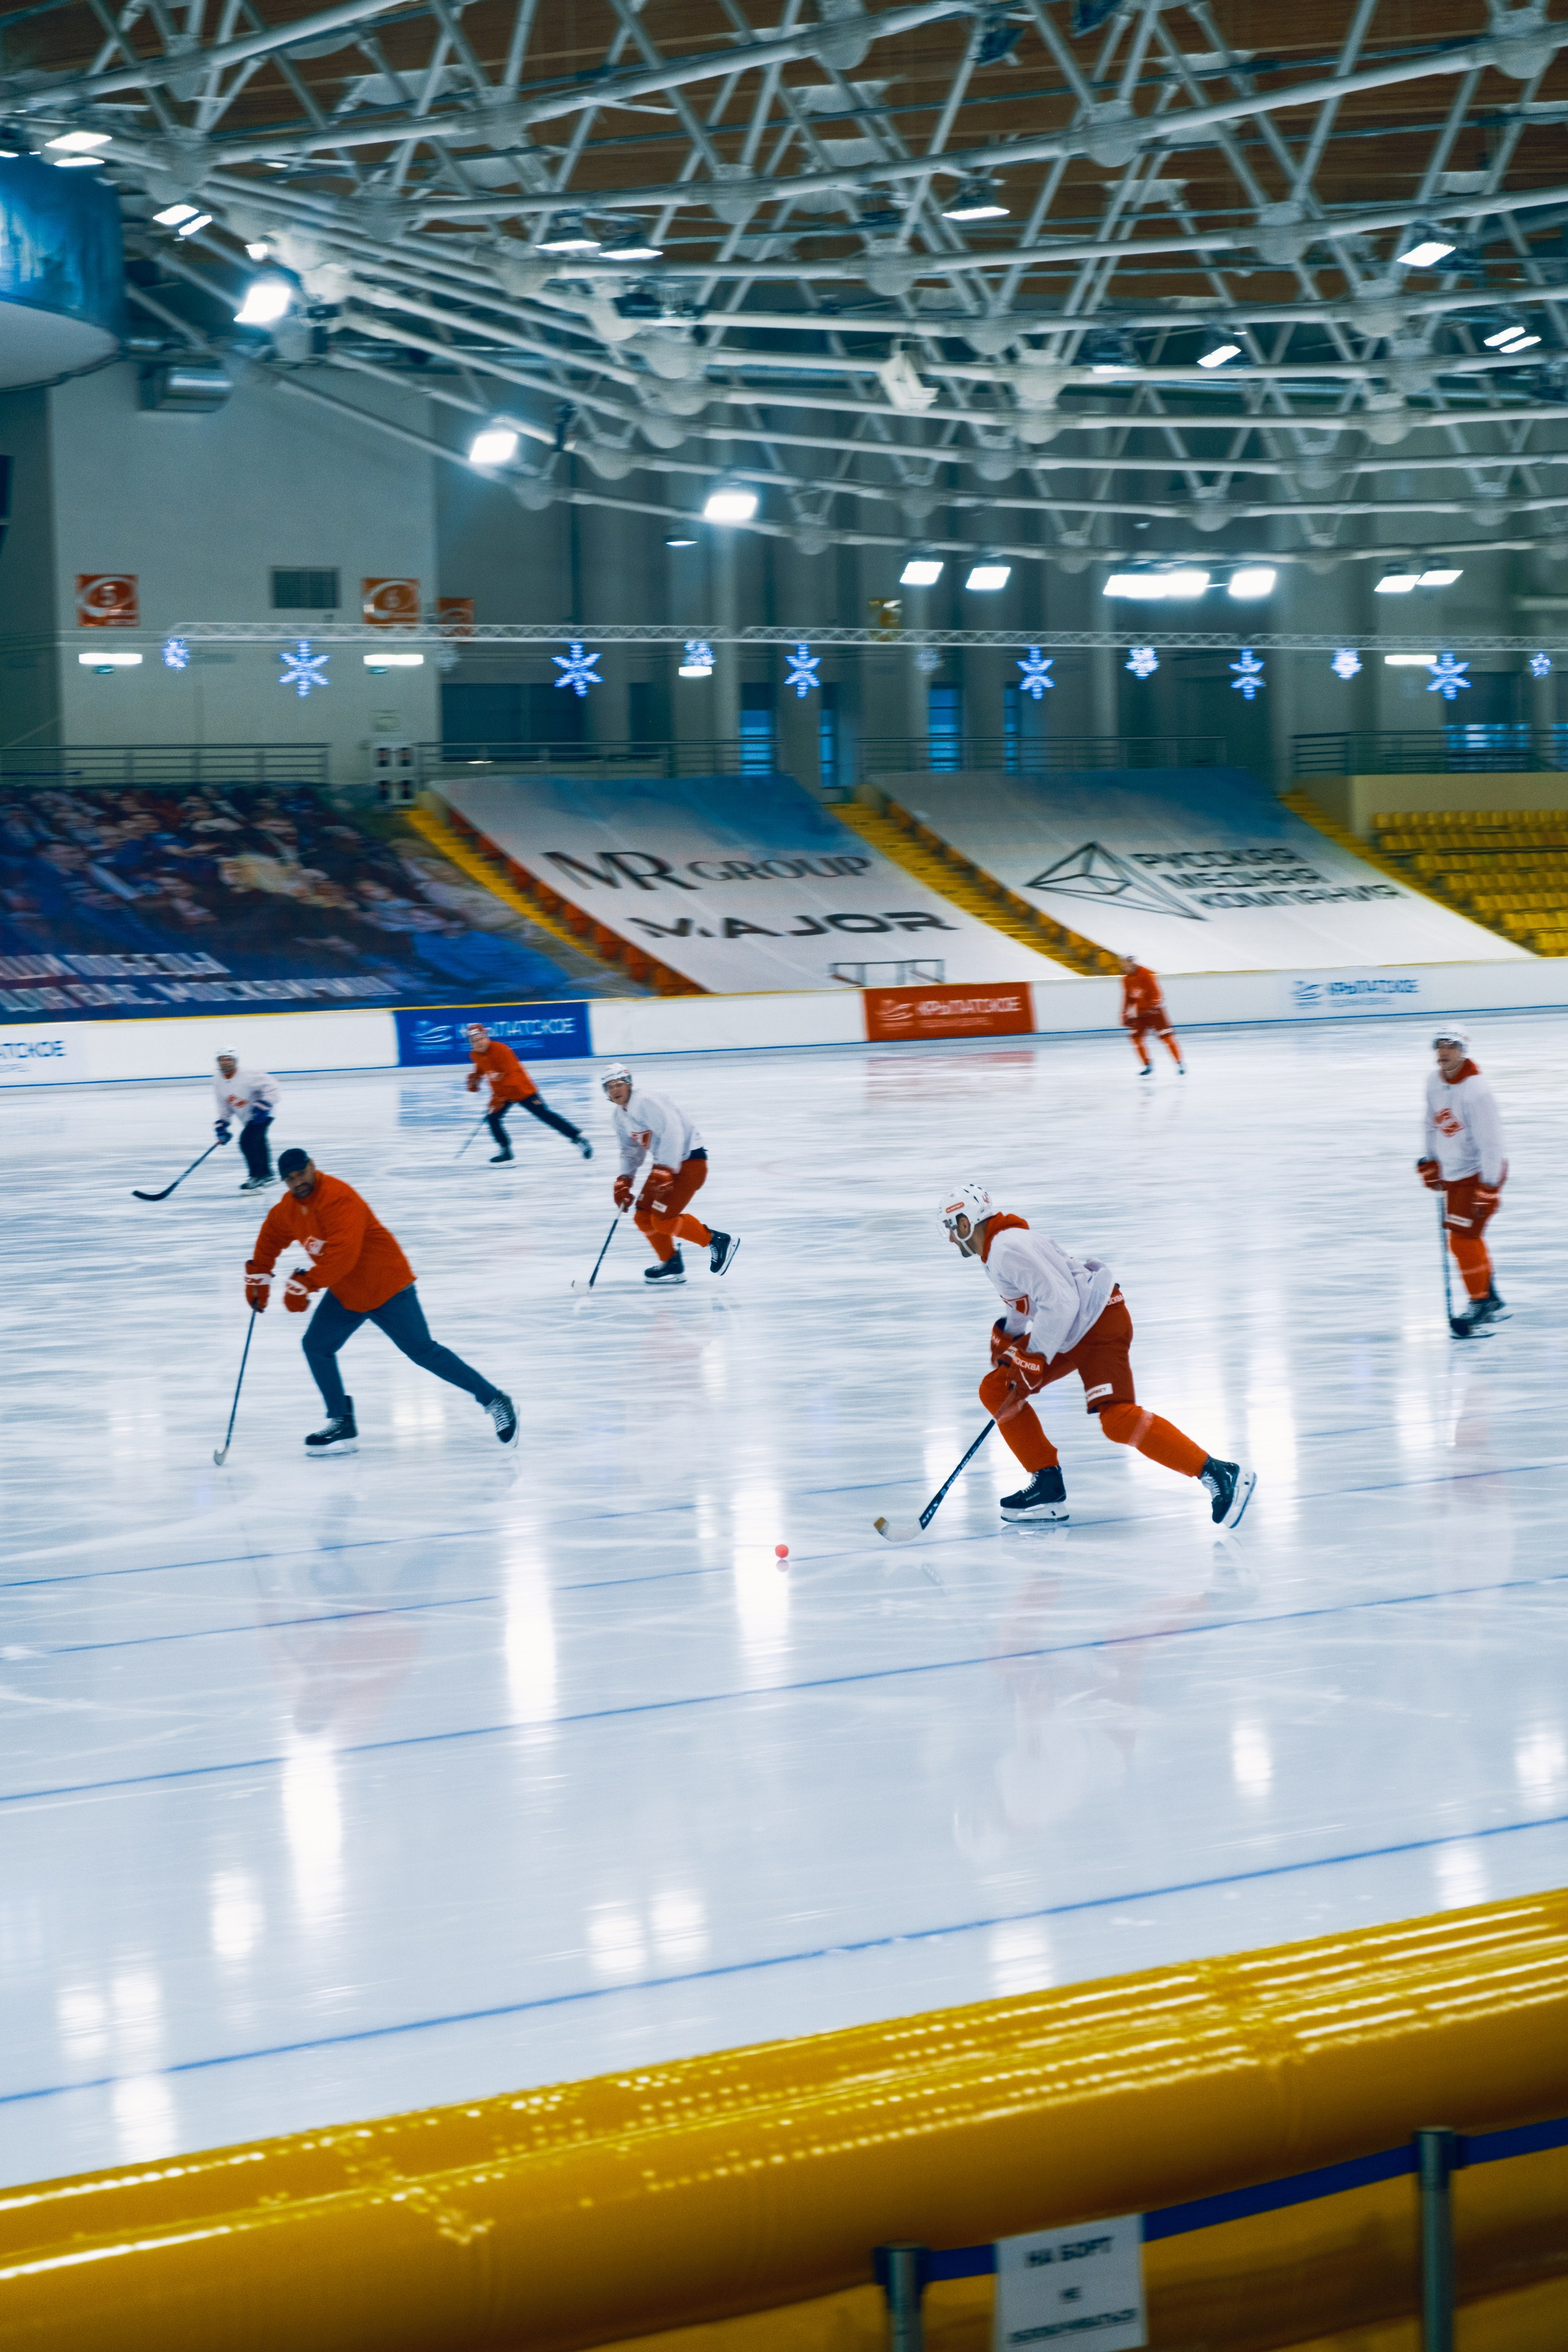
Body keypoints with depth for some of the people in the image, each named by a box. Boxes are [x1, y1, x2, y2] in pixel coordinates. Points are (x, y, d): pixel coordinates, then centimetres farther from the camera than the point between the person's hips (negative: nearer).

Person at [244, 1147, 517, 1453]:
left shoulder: (339, 1199, -27)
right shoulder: (288, 1210, 1)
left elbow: (342, 1255, -35)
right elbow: (271, 1238, 23)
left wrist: (304, 1284, -30)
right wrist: (258, 1278, 18)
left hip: (386, 1286, -8)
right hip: (345, 1294, 8)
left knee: (423, 1352, -8)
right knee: (316, 1345, -2)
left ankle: (495, 1401, 1)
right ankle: (343, 1427, 6)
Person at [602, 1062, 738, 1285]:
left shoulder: (645, 1103, -21)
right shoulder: (621, 1115, 10)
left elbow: (672, 1132, -31)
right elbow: (631, 1150, 19)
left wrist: (664, 1171, -36)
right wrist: (624, 1181, 4)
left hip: (689, 1159, -10)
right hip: (665, 1164, 10)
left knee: (663, 1219, -16)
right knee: (644, 1218, 4)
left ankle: (717, 1242, -3)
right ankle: (672, 1265, 18)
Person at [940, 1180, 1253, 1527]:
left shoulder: (1008, 1249, -20)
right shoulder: (995, 1248, 12)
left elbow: (1059, 1302, -28)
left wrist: (1033, 1359, -23)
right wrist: (1006, 1335, 17)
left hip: (1100, 1322, -11)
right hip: (1067, 1333, 11)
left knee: (1117, 1419, -24)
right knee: (995, 1390, 8)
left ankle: (1220, 1475, -22)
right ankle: (1048, 1488, 10)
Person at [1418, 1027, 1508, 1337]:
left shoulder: (1476, 1090, -25)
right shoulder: (1435, 1082, 0)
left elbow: (1490, 1141, -25)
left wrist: (1489, 1188, -25)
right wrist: (1429, 1161, 14)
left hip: (1479, 1173, -9)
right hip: (1452, 1173, 9)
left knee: (1463, 1239, -11)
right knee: (1466, 1239, 15)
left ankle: (1480, 1304, 3)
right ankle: (1493, 1303, 28)